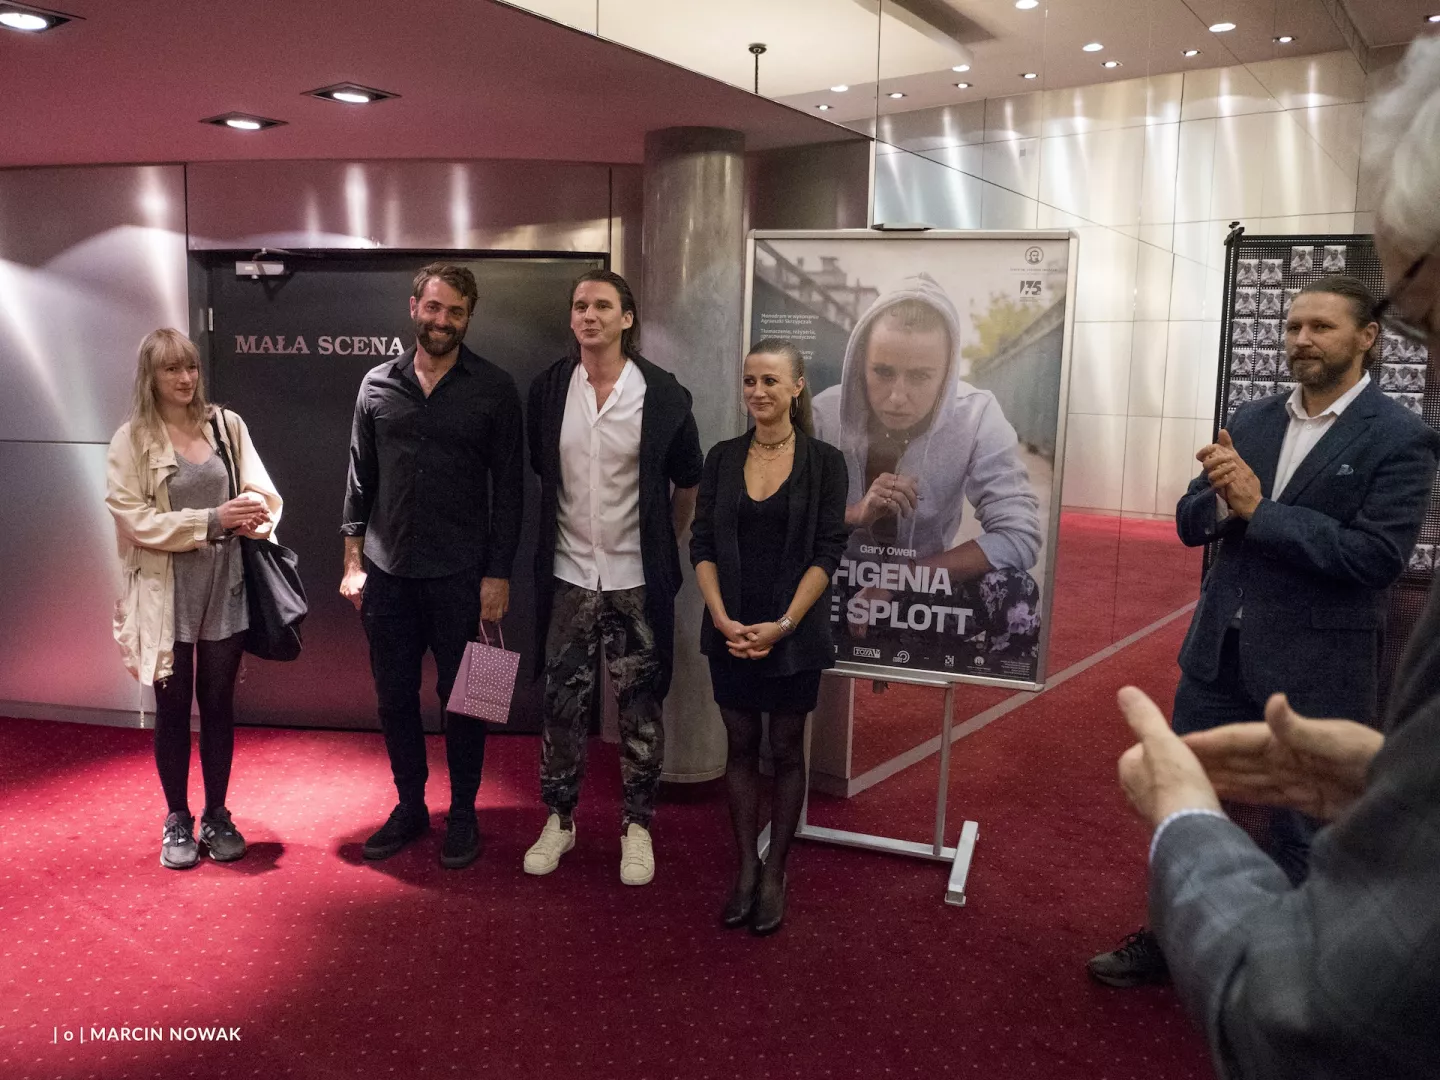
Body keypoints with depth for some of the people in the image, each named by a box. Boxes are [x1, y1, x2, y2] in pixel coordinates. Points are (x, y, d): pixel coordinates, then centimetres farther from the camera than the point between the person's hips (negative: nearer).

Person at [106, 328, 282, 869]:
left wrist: (254, 518, -16)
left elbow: (262, 493, 6)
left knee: (218, 703, 12)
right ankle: (177, 821, 26)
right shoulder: (132, 439, -4)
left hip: (225, 585, 2)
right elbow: (133, 519, -12)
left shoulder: (227, 425, 3)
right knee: (173, 707, 9)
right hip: (167, 592, -2)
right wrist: (212, 520, -19)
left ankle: (216, 817, 27)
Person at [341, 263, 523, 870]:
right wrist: (353, 560, 7)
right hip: (387, 571, 3)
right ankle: (409, 807, 29)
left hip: (459, 574, -3)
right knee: (394, 696, 12)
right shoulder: (378, 385, 5)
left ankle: (462, 814, 24)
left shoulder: (494, 390, -4)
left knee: (460, 699, 7)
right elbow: (361, 478, 10)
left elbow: (507, 487, -4)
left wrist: (498, 574, -7)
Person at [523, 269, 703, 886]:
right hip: (569, 575, 2)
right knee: (563, 702, 9)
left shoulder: (662, 394, -7)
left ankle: (637, 826, 23)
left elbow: (689, 482, 5)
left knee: (639, 706, 7)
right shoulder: (548, 389, 1)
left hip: (635, 580, -2)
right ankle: (559, 819, 26)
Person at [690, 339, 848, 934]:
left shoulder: (824, 461, -4)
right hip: (730, 631, 3)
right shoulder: (722, 458, 4)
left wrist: (783, 625, -16)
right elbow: (702, 544, 1)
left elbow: (826, 553, -8)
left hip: (792, 634, -2)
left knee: (786, 751, 8)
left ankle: (775, 873, 21)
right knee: (740, 747, 11)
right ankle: (745, 867, 24)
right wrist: (722, 618, -11)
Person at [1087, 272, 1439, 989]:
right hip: (1219, 652, 5)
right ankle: (1169, 941, 36)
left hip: (1314, 669, -5)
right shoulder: (1250, 420, 6)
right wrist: (1220, 497, -16)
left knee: (1298, 835, 11)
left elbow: (1379, 555, -20)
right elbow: (1191, 524, 6)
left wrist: (1258, 509, -20)